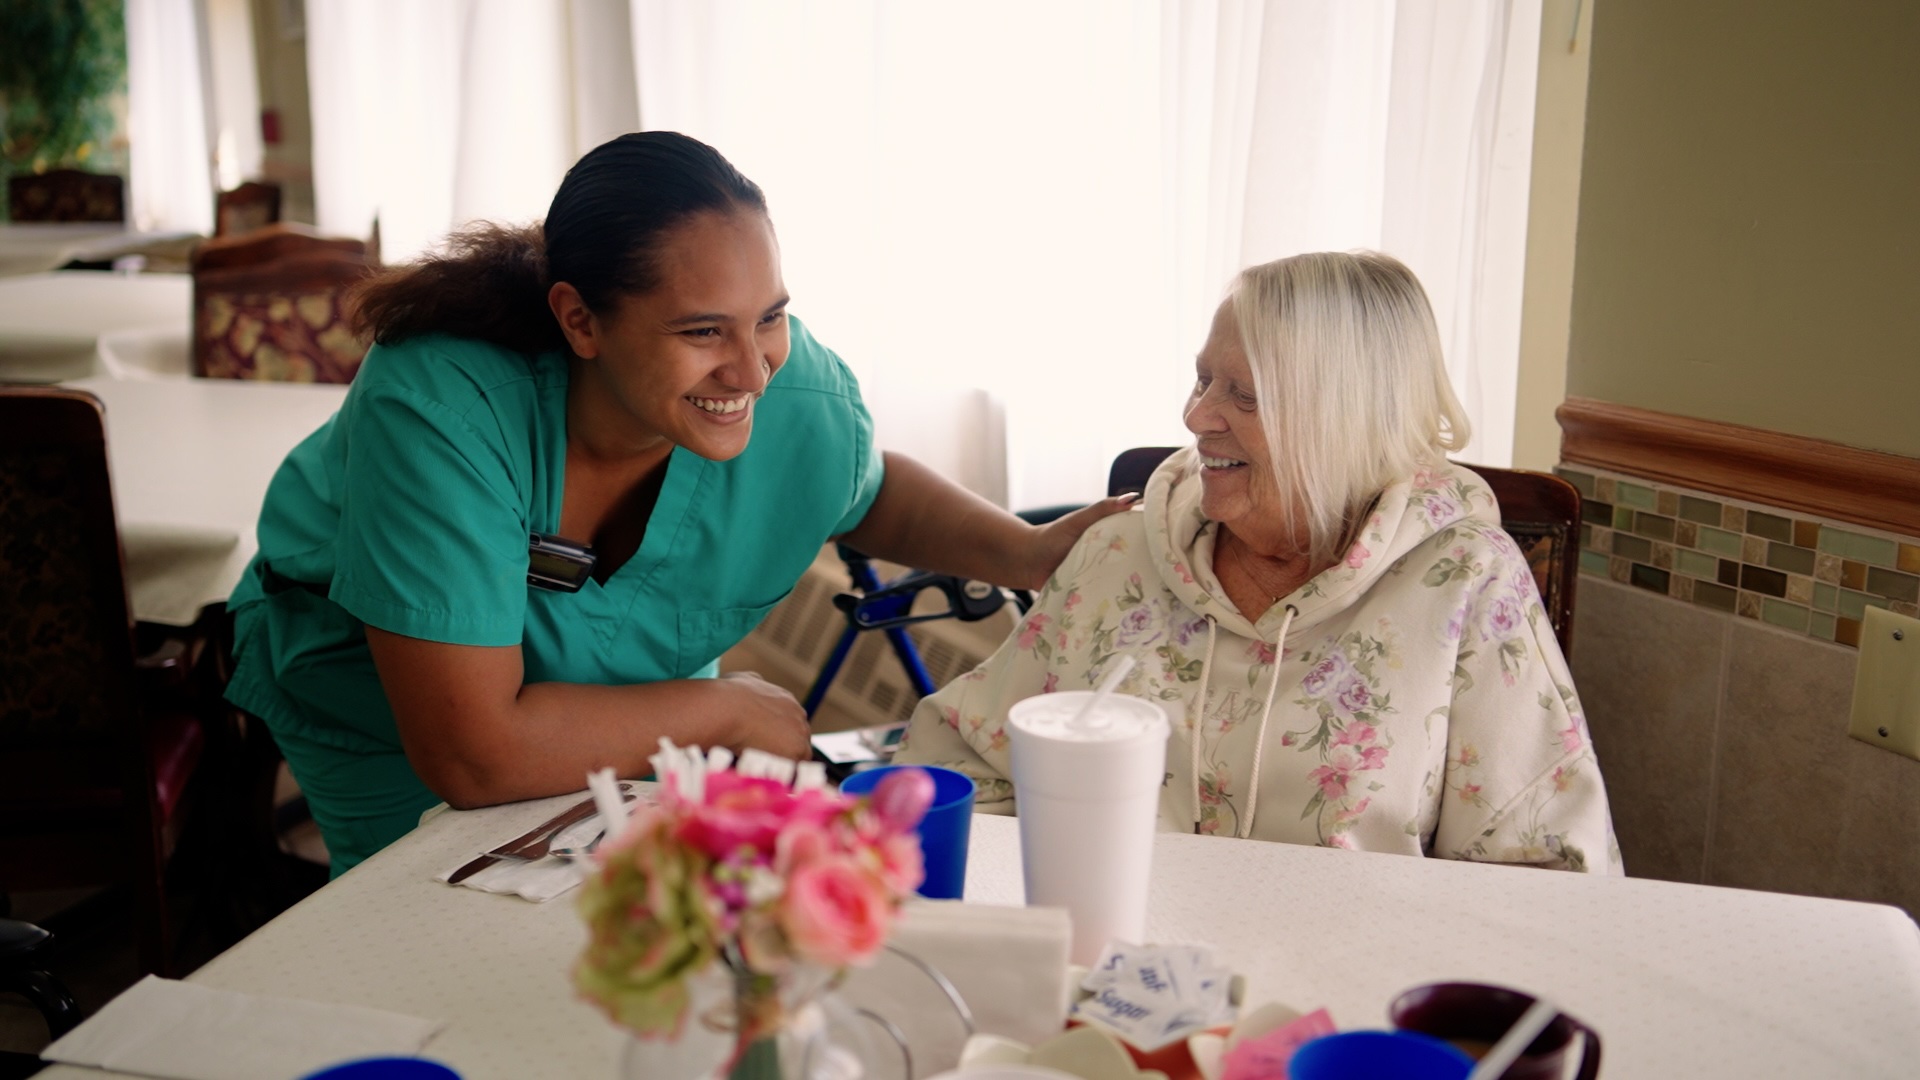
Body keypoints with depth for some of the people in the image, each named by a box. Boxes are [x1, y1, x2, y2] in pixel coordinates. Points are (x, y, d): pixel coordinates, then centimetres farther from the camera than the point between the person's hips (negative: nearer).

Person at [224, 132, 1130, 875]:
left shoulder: (804, 399, -25)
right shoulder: (438, 408, -41)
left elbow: (871, 490, 1)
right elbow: (471, 755, -41)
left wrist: (1032, 552, -17)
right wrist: (726, 709, -30)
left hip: (629, 700, 4)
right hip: (383, 713, -3)